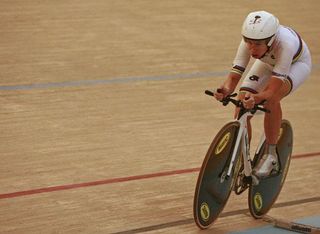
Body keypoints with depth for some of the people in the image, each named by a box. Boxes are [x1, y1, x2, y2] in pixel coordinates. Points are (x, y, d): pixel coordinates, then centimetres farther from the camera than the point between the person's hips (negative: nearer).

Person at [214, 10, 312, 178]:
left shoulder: (285, 43, -44)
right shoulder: (249, 41, -32)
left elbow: (273, 89, -45)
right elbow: (235, 75, -32)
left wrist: (255, 98, -65)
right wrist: (226, 90, -54)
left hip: (296, 63, -4)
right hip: (268, 63, 5)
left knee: (271, 99, -34)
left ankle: (270, 155, -16)